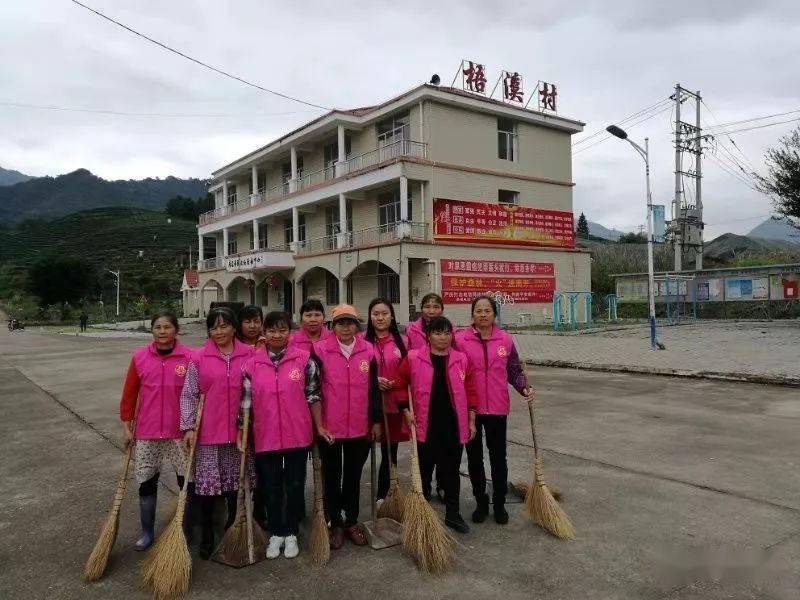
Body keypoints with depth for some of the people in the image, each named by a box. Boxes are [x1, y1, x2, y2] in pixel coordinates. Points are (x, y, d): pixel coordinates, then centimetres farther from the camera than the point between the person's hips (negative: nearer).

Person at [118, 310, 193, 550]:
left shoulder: (189, 357, -7)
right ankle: (147, 532, 29)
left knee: (187, 481, 5)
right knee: (147, 483, 12)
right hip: (146, 434, 2)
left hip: (179, 433, -2)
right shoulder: (139, 356, -1)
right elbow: (130, 393, 6)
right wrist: (126, 425, 5)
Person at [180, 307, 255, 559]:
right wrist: (188, 427, -7)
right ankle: (207, 538, 24)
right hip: (207, 433, -1)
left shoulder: (249, 355, 0)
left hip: (237, 432, 1)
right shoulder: (198, 357, -1)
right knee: (207, 487, 5)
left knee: (235, 485, 12)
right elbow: (188, 394, 0)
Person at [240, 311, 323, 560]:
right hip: (265, 437, 1)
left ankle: (291, 533, 30)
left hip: (298, 436, -1)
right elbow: (245, 402, 3)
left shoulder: (304, 359, -5)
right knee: (271, 487, 14)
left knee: (295, 485, 12)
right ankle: (275, 533, 32)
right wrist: (240, 434, 2)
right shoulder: (252, 364, -1)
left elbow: (313, 396, 0)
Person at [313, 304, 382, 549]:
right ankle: (335, 524, 26)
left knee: (353, 476, 15)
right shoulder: (320, 350, -7)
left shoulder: (368, 351, 0)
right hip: (329, 428, -2)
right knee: (332, 477, 12)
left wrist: (376, 421, 6)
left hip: (360, 428, 2)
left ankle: (351, 522, 30)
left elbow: (374, 388, 5)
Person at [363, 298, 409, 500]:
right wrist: (373, 380, -13)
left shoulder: (402, 341, 6)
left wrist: (406, 403, 1)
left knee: (390, 451, 7)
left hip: (395, 405, 2)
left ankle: (383, 497, 22)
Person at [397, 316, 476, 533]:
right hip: (425, 426, -2)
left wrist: (471, 421, 5)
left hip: (454, 426, 2)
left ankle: (453, 514, 27)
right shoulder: (413, 358, -4)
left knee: (451, 471, 12)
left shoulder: (461, 359, 2)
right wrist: (406, 411, -2)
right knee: (424, 471, 10)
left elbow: (470, 391, 6)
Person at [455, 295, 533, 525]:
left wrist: (524, 387, -9)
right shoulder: (460, 339, -5)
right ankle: (481, 503, 29)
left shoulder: (505, 339, 0)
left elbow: (514, 370, 8)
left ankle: (499, 504, 26)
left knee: (498, 457, 10)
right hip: (469, 408, -1)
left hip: (497, 408, 1)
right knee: (475, 457, 12)